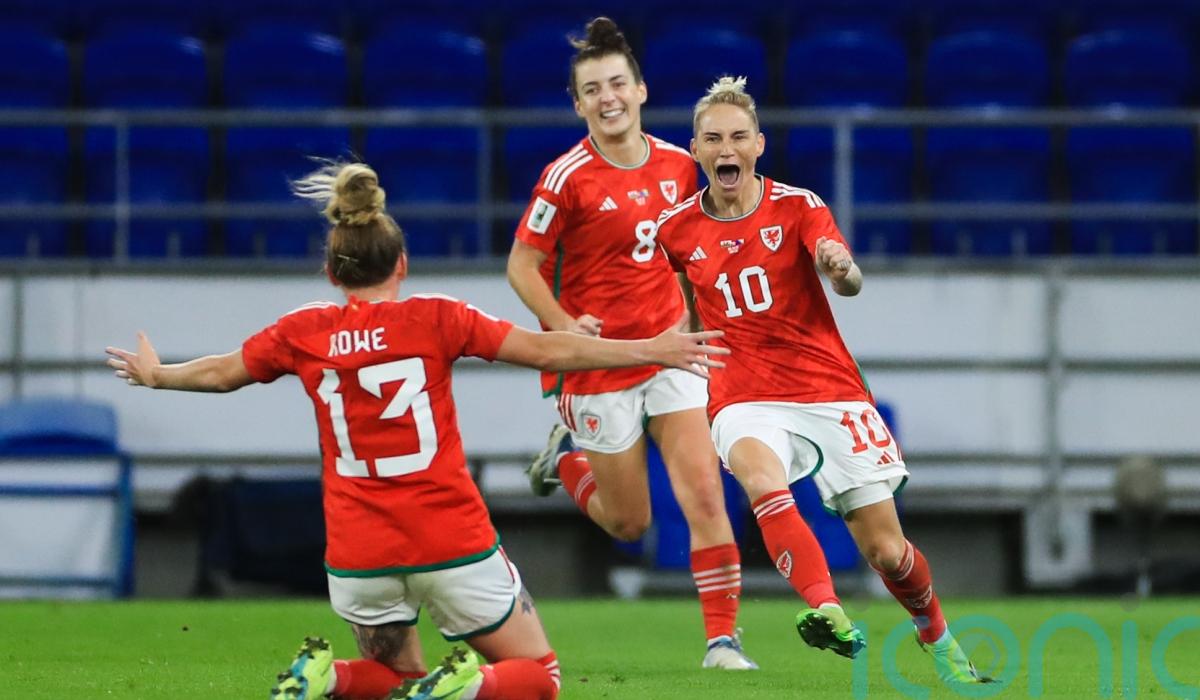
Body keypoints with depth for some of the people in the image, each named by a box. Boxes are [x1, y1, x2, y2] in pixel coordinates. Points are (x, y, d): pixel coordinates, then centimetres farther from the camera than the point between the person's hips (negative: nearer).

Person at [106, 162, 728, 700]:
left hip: (357, 555, 3)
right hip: (451, 545, -3)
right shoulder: (435, 319, -4)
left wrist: (154, 375, 40)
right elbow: (546, 351, -2)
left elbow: (219, 373, 20)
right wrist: (654, 351, 7)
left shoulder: (303, 334, 3)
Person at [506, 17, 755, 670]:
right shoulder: (567, 178, -13)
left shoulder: (677, 164, 2)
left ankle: (722, 638, -4)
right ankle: (567, 457, 38)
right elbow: (522, 265, -8)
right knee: (630, 524, 8)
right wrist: (562, 325, -23)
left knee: (705, 497, -10)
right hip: (599, 365, -3)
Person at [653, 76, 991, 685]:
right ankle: (825, 611, -50)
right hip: (744, 399, 0)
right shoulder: (677, 228, 2)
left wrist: (842, 268, -42)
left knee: (885, 549, -1)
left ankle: (941, 645, 27)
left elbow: (850, 283, -20)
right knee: (761, 474, -37)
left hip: (829, 389, 0)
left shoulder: (797, 207, -3)